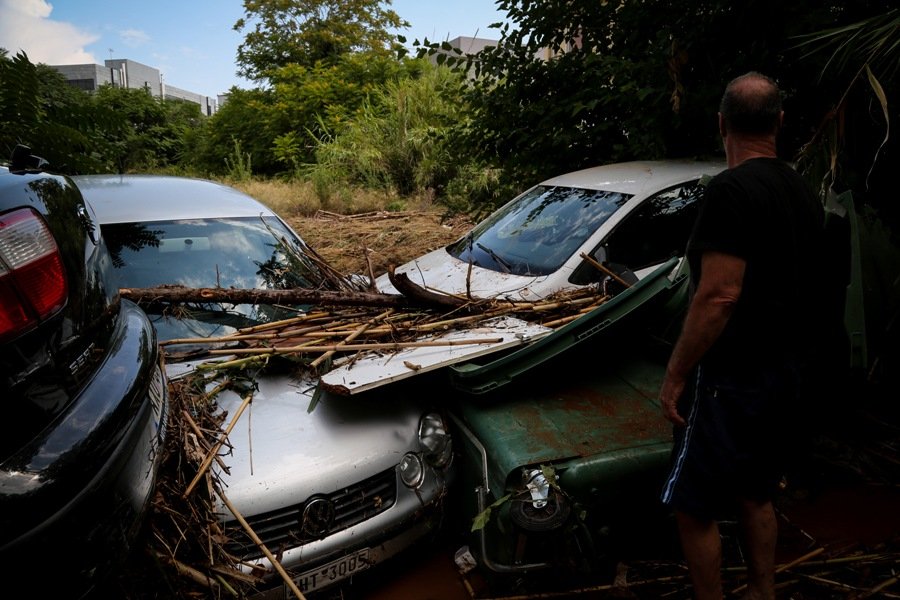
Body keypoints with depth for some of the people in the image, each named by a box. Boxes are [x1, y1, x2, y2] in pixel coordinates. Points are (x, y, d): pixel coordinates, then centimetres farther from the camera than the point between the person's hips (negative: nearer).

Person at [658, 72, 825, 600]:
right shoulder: (805, 194, 9)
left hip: (731, 378, -9)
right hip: (785, 373, 9)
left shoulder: (733, 190, -18)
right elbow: (798, 287, 16)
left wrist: (675, 376, -18)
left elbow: (719, 296, -25)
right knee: (756, 496, 22)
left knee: (694, 508, 3)